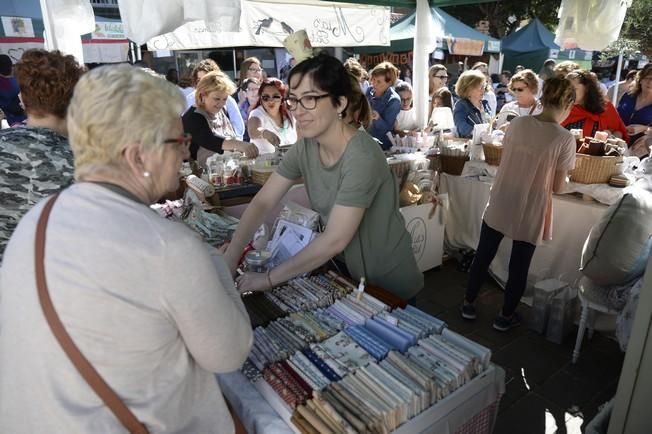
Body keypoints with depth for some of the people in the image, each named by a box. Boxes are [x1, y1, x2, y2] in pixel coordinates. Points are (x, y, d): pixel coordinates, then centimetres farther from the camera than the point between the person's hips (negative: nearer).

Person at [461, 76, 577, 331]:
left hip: (499, 205, 3)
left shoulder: (517, 123, -4)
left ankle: (468, 304, 32)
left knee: (483, 256, 18)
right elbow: (557, 187, -9)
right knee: (519, 266, 15)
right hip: (530, 213, -3)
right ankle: (505, 317, 30)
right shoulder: (565, 139, -14)